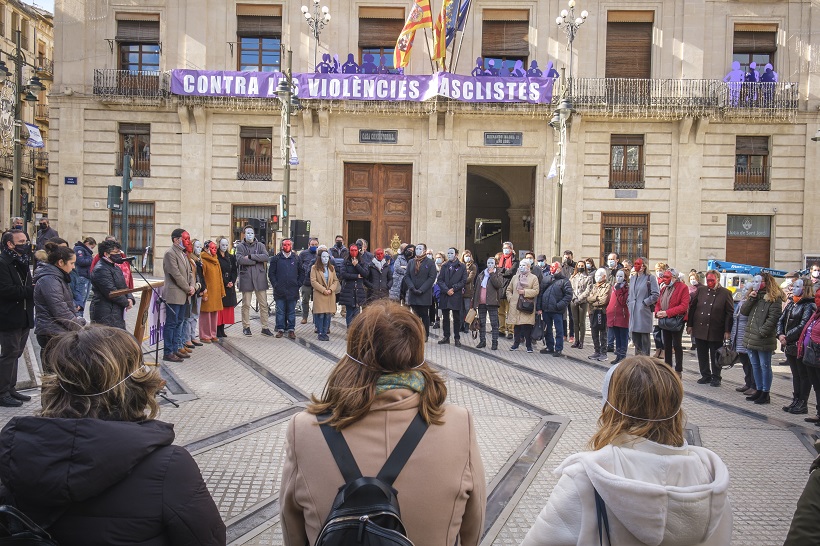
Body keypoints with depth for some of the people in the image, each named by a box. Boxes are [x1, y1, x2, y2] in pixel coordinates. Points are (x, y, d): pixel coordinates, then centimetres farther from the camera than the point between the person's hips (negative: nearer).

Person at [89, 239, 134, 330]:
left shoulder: (115, 268, 18)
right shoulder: (101, 270, -15)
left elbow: (124, 287, 20)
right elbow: (111, 292, -21)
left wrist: (130, 298, 0)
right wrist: (126, 302, -11)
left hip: (117, 314, 10)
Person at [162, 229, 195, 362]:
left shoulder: (183, 253, 16)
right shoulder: (170, 253, -12)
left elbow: (189, 271, 16)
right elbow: (176, 274, -17)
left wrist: (192, 286, -1)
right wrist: (188, 289, -11)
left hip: (183, 295, 9)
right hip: (174, 295, -9)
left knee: (179, 323, 13)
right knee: (171, 324, -5)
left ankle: (176, 349, 21)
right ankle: (168, 353, 0)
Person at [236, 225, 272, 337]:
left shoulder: (260, 245, 9)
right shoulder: (240, 246, 4)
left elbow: (266, 257, -9)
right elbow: (240, 260, -15)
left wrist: (250, 256, -14)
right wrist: (256, 260, -13)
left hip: (260, 278, 2)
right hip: (246, 278, -1)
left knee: (263, 304, 3)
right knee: (246, 305, 4)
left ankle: (265, 327, 9)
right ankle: (246, 327, 15)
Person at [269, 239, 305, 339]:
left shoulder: (296, 258, 6)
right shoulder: (276, 258, 2)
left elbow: (302, 272, 12)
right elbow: (271, 273, 4)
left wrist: (299, 284, 2)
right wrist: (275, 285, -5)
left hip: (293, 290, 1)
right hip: (280, 290, -1)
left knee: (291, 311, 6)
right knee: (280, 311, 4)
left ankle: (291, 329, 12)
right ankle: (280, 329, 12)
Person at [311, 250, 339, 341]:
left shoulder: (332, 268, 13)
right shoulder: (314, 268, -1)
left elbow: (335, 280, 11)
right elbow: (313, 281, -8)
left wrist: (331, 289, -6)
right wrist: (323, 290, -13)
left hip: (330, 295, 4)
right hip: (319, 295, -4)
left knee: (328, 314, 3)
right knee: (320, 314, -5)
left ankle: (325, 332, 11)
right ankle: (320, 333, 3)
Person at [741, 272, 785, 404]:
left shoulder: (773, 298, -9)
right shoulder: (754, 296, 15)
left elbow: (773, 318, -17)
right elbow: (744, 311, 8)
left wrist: (762, 332, -20)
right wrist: (751, 299, -6)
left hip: (763, 339, -8)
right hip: (751, 338, 8)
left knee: (765, 366, 1)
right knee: (755, 366, 15)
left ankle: (765, 393, 8)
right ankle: (759, 391, 25)